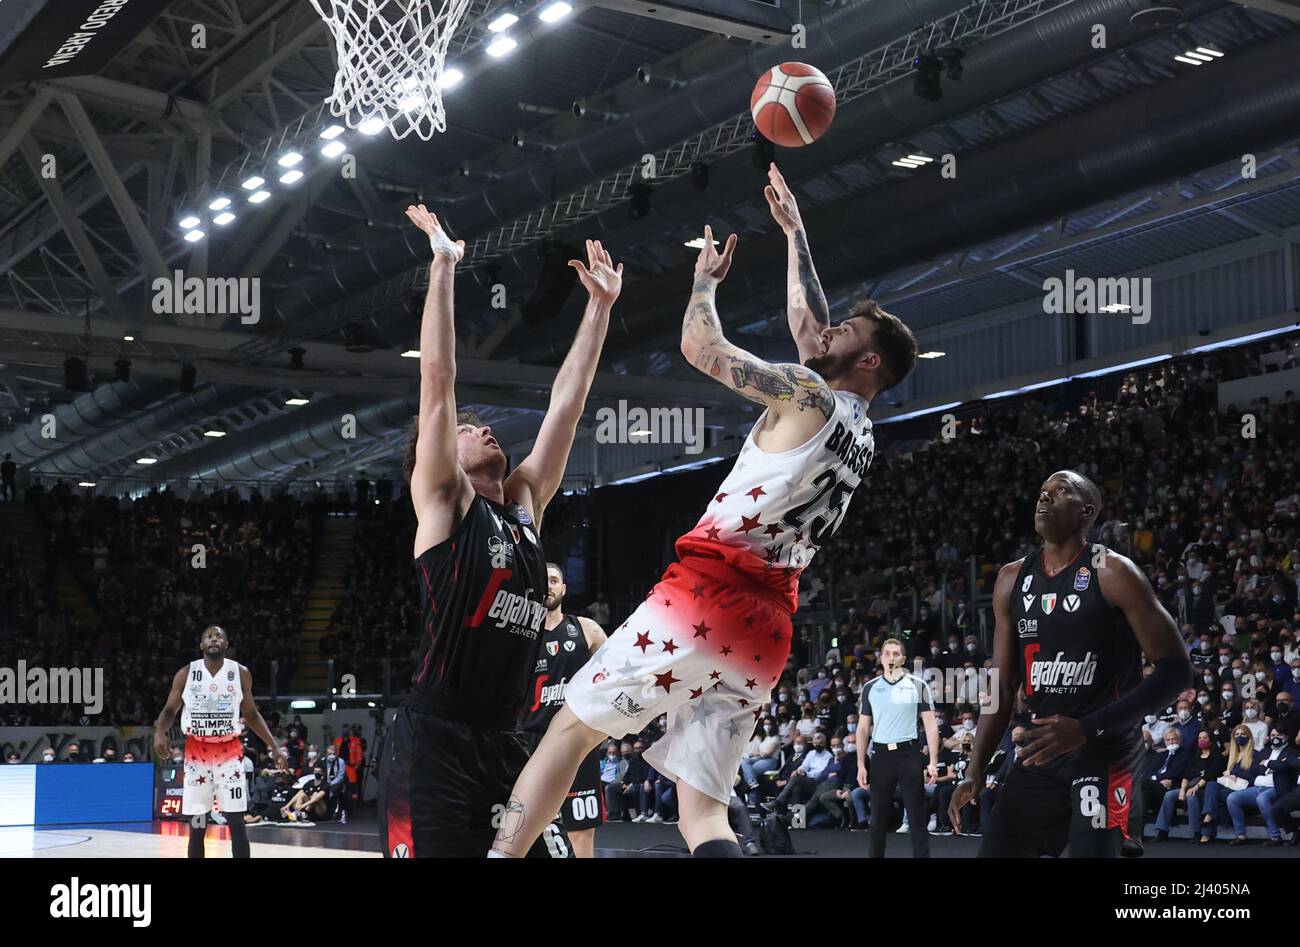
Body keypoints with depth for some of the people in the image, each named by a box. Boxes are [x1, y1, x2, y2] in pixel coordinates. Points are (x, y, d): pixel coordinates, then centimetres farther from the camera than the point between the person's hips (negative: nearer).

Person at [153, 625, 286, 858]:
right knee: (197, 826, 2)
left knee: (236, 823, -6)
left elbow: (251, 714, 10)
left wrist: (274, 747, 3)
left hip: (229, 752, 0)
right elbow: (170, 710, 5)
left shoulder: (240, 673, 1)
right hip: (196, 752, 0)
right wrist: (159, 733, -17)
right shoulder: (186, 674, 0)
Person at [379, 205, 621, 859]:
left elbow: (566, 402, 16)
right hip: (432, 745, -7)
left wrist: (600, 304, 16)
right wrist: (443, 265, -7)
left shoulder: (524, 505, 16)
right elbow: (437, 378, -8)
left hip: (502, 744, 7)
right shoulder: (442, 502, 0)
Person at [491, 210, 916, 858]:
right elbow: (806, 325, 33)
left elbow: (699, 346, 0)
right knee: (702, 811, 5)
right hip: (766, 634, 7)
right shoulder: (861, 435, 20)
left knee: (572, 726, 5)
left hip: (703, 594, -7)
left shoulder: (809, 398, -2)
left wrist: (706, 278, 19)